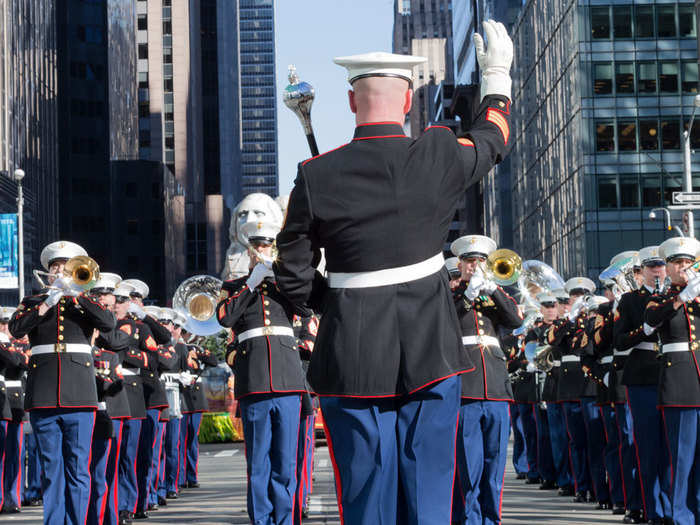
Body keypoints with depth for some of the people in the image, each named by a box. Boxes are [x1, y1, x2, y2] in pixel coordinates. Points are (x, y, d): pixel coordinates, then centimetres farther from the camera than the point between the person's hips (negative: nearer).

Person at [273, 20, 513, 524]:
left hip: (353, 360, -1)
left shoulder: (316, 177, -8)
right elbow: (492, 140, 18)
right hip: (430, 353, 1)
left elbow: (293, 279, -1)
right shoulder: (439, 157, -5)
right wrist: (497, 77, 34)